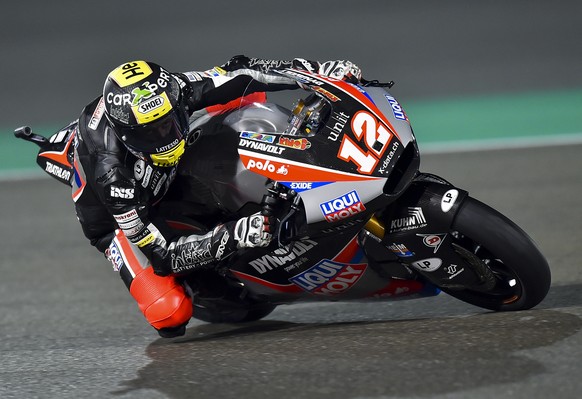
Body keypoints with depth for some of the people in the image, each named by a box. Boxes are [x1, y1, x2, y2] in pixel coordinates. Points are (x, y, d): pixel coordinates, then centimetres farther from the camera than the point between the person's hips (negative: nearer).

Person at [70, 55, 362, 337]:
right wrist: (233, 236, -50)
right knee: (170, 313, -29)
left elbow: (239, 73, -16)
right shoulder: (112, 172, -43)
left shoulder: (173, 91, -31)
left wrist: (315, 71, -24)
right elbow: (161, 252, -39)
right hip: (120, 218, -5)